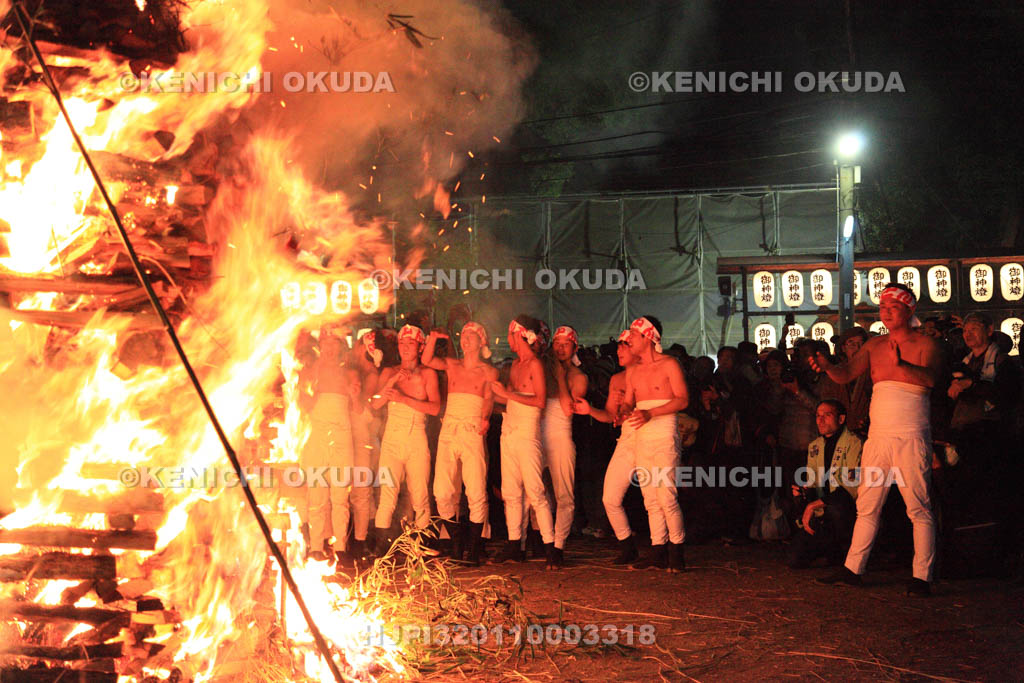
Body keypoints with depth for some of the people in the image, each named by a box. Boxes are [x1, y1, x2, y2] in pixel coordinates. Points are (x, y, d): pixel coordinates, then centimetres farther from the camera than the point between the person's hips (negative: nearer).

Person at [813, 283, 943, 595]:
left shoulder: (925, 344, -2)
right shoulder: (875, 344, 13)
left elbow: (930, 378, -19)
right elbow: (846, 373, 5)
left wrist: (901, 364, -37)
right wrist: (827, 366, -16)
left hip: (911, 437, -5)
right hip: (878, 435, 5)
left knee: (919, 508, -4)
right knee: (866, 506, 9)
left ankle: (922, 576, 0)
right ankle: (853, 569, 15)